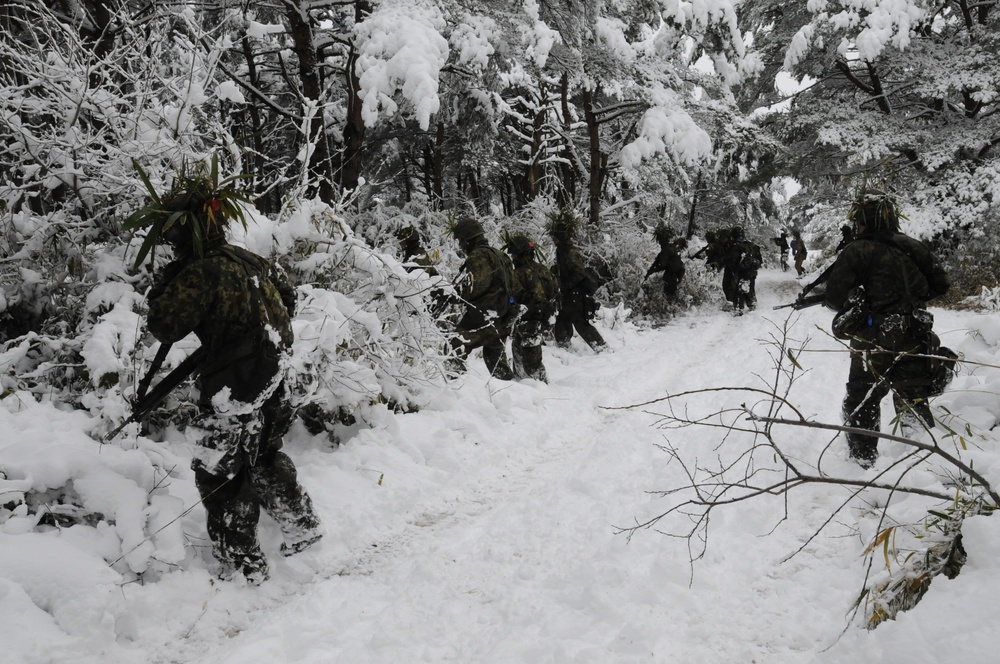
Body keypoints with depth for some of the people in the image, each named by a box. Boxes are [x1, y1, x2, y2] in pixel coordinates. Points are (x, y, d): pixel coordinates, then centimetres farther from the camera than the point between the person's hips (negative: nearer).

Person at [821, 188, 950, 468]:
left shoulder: (856, 252, -14)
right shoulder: (914, 247, 1)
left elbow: (835, 297, -16)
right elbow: (940, 285, 9)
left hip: (873, 343, -4)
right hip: (914, 341, 4)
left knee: (861, 404, 12)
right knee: (914, 401, 17)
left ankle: (863, 461, 16)